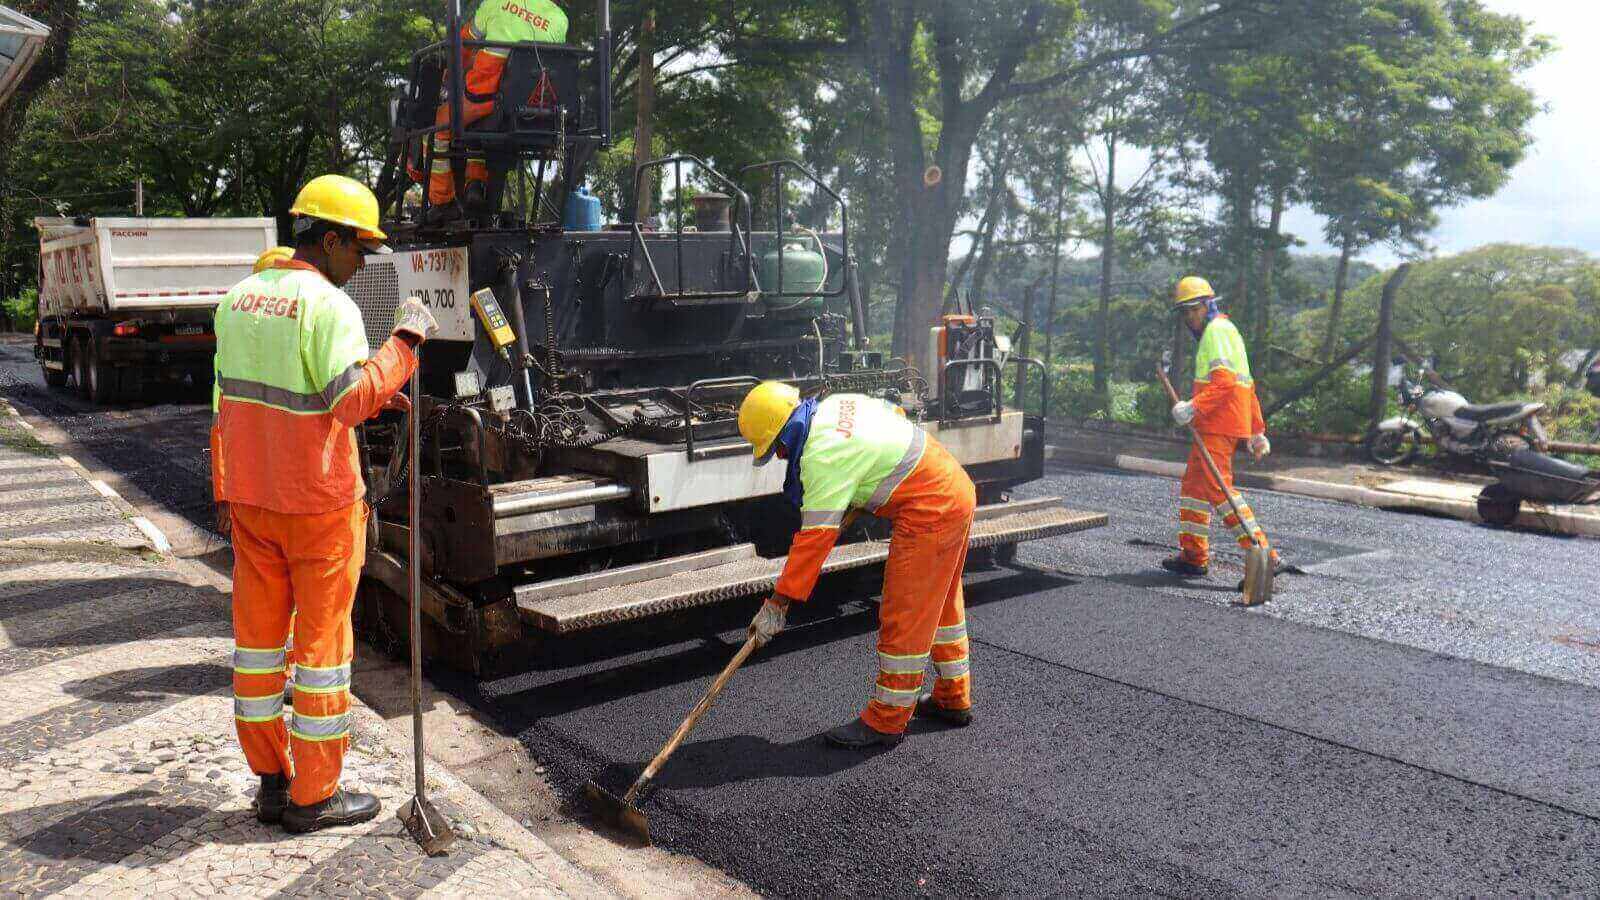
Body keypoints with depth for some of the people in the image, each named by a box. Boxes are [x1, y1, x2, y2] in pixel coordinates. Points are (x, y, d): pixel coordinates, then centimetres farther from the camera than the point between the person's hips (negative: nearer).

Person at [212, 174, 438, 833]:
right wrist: (405, 340, -18)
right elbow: (353, 400, -27)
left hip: (250, 496, 7)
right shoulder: (328, 305, -16)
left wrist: (224, 493, 18)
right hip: (318, 502, -7)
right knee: (323, 637, 3)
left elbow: (230, 402, 12)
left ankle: (270, 781, 24)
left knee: (258, 633, 13)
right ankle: (313, 796, 12)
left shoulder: (240, 299, 8)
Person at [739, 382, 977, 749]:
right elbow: (895, 412, 23)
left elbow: (815, 537, -23)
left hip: (928, 512, -10)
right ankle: (953, 699, 34)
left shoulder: (823, 457, -22)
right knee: (940, 603, 21)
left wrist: (778, 603, -18)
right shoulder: (835, 404, 5)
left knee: (904, 616, -3)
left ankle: (885, 721, 7)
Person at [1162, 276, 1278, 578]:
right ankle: (1193, 556, 18)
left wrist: (1194, 406, -30)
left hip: (1218, 424, -11)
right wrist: (1257, 431, 27)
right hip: (1217, 425, 11)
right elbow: (1247, 386, 26)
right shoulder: (1226, 330, 25)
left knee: (1217, 487, -14)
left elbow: (1224, 381, -22)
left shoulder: (1217, 330, -7)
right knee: (1194, 485, 13)